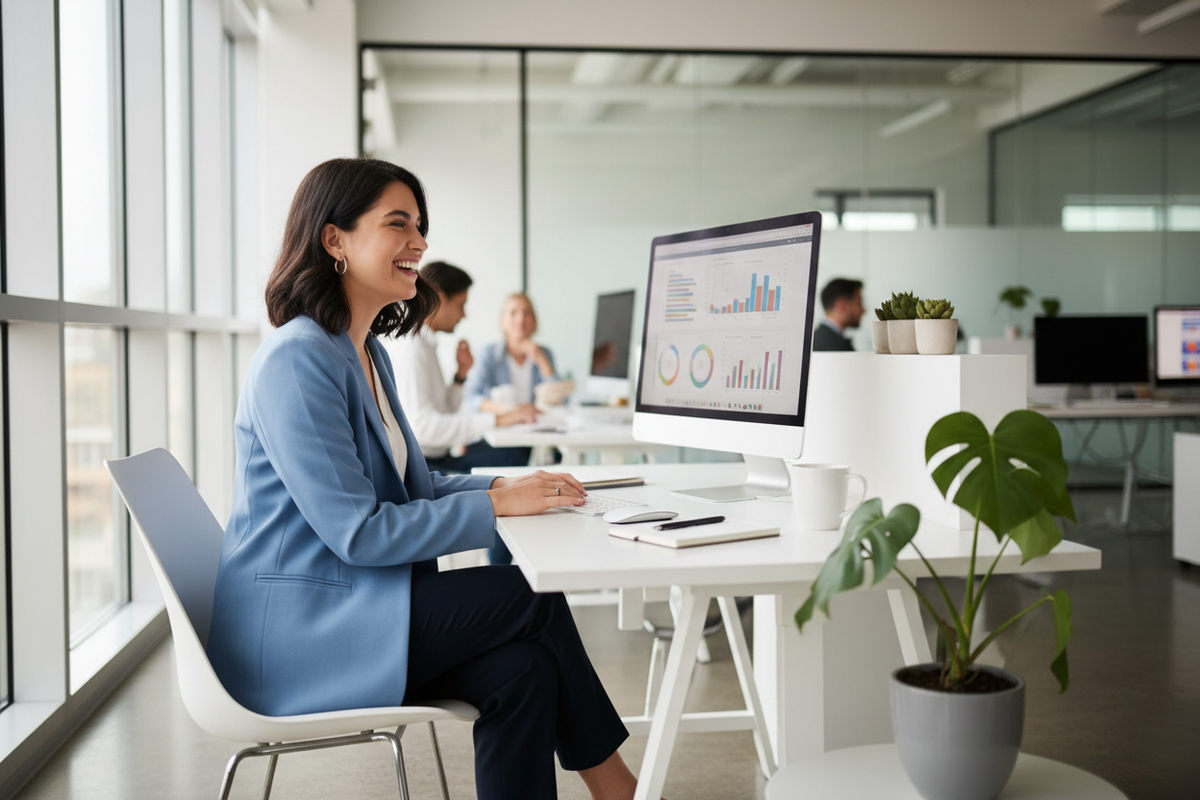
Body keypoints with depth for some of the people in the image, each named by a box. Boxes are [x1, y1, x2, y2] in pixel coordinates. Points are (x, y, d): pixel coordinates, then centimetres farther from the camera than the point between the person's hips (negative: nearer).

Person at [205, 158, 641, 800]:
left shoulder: (368, 354, 13)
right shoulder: (296, 360, -18)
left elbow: (414, 487, 17)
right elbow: (356, 533, -22)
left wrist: (511, 485, 0)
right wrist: (495, 505, -17)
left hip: (347, 602, 9)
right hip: (294, 631, -8)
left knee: (523, 666, -15)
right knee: (534, 598, -13)